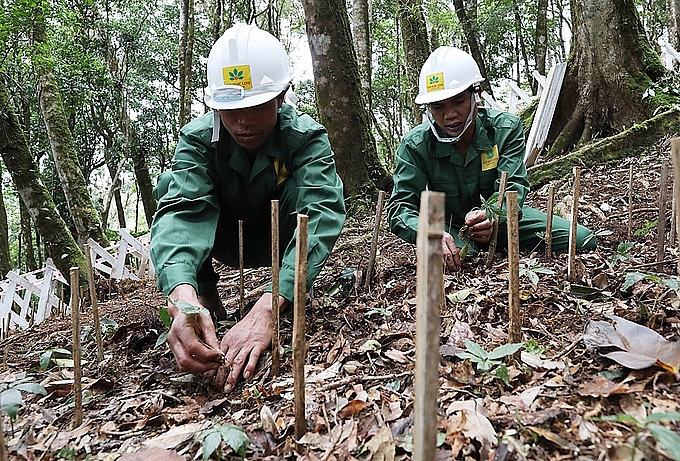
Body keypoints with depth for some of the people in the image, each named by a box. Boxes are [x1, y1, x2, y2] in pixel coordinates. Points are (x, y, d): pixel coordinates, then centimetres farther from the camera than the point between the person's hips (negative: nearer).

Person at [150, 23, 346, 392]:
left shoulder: (306, 137, -27)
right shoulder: (198, 138, -24)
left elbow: (322, 210, -44)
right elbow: (180, 209, -40)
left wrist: (267, 307, -59)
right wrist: (180, 295, -62)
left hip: (282, 242, -1)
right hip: (228, 243, 1)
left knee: (310, 185, -32)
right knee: (171, 188, -28)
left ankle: (297, 287, -13)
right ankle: (202, 293, -11)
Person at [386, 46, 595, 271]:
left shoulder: (506, 128, -16)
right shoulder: (415, 145, -20)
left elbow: (512, 188, -26)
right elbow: (401, 205, -25)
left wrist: (490, 217, -51)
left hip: (499, 217, 2)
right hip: (450, 228, -1)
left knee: (582, 241, -10)